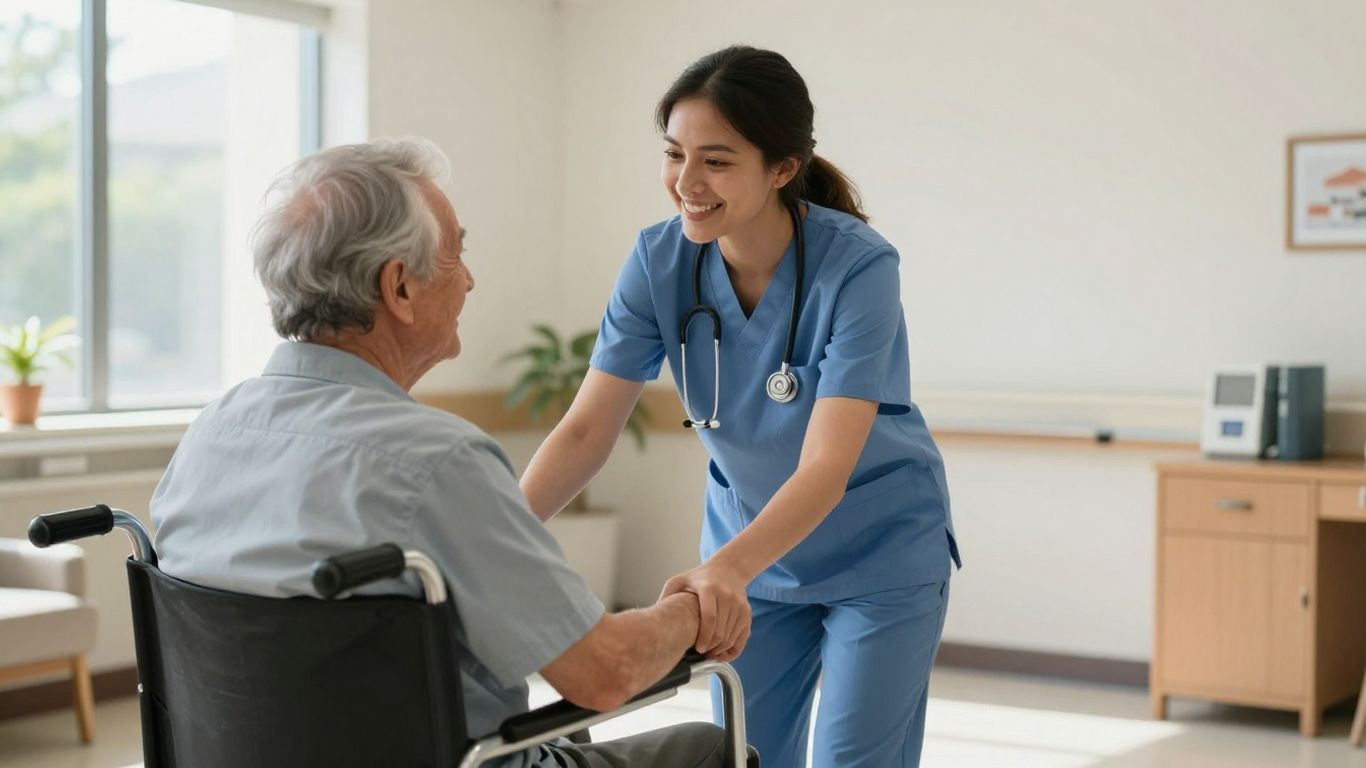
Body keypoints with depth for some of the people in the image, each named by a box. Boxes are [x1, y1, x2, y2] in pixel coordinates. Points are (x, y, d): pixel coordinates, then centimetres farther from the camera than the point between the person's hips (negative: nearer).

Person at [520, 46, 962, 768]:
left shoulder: (858, 268, -27)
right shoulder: (660, 261, -16)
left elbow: (825, 471, -35)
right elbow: (585, 430, -18)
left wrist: (726, 568, -51)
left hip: (878, 553, -3)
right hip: (747, 550, 4)